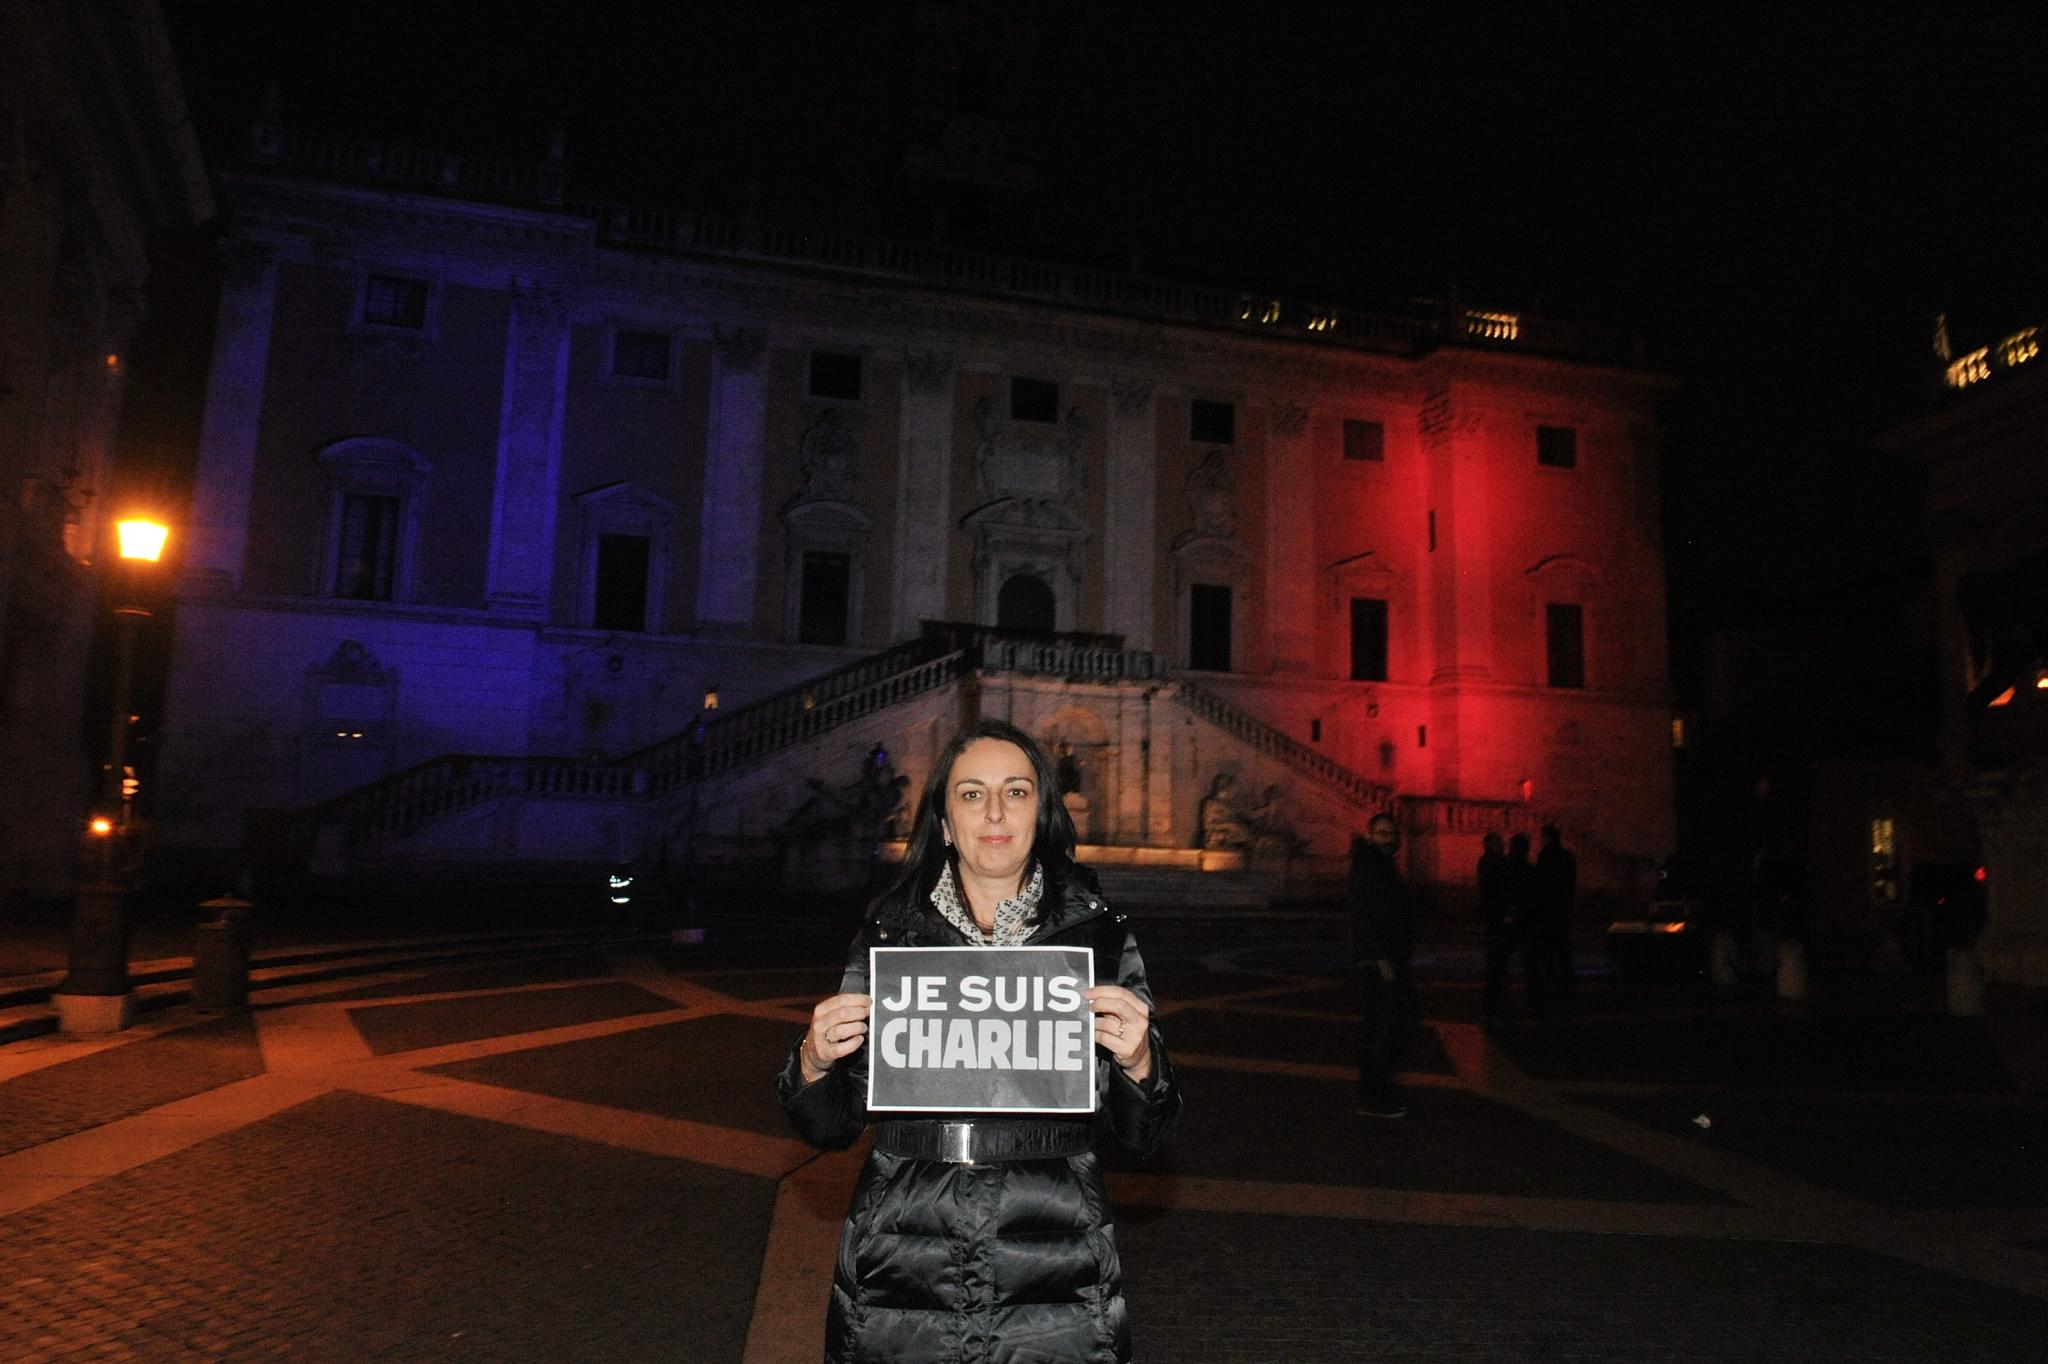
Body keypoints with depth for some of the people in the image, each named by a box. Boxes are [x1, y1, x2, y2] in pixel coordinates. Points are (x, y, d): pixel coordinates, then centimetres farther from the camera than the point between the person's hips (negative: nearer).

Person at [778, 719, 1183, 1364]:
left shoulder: (1099, 936, -1)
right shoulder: (887, 936, 0)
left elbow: (1147, 1133, 1)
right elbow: (832, 1126, 5)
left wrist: (1138, 1063, -19)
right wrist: (813, 1062, -15)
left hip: (1053, 1286, 0)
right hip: (898, 1282, 1)